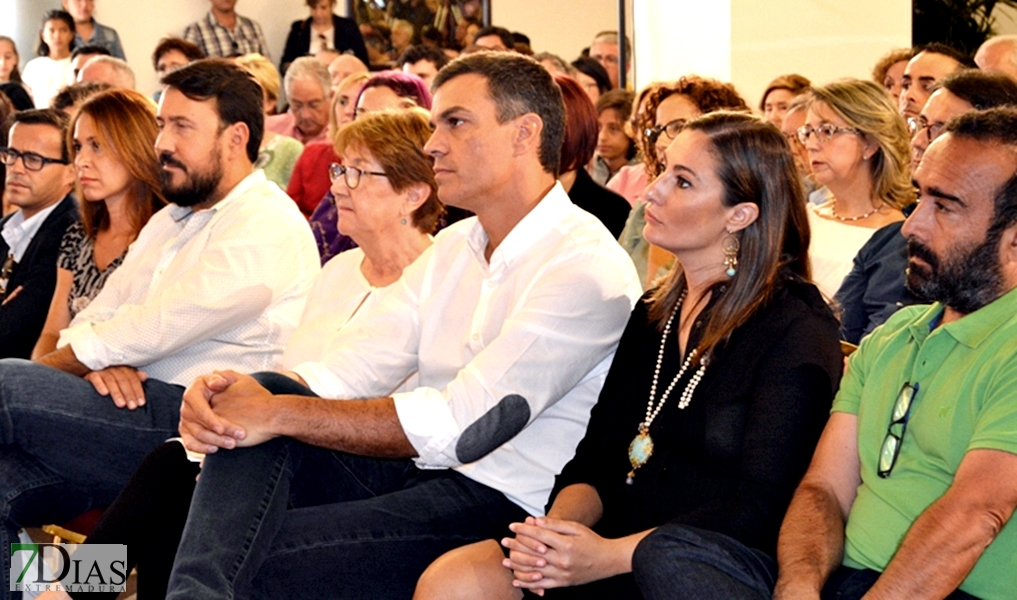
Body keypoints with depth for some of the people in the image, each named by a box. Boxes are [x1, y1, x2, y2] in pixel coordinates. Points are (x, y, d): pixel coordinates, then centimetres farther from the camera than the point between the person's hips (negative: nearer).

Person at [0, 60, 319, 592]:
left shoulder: (267, 225, -6)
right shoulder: (170, 221, 25)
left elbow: (157, 328, -14)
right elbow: (94, 318, 17)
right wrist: (101, 362, -8)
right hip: (143, 413, 8)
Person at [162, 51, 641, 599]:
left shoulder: (586, 266, -14)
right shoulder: (453, 247, 16)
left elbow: (460, 425, -22)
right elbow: (348, 368, 6)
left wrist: (278, 414, -20)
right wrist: (231, 392, -15)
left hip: (498, 504, -8)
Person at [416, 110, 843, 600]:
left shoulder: (796, 330, -6)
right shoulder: (653, 315, 17)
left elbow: (762, 503, -13)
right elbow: (597, 457, 16)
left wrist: (608, 556, -21)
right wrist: (558, 523, -8)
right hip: (623, 544, 7)